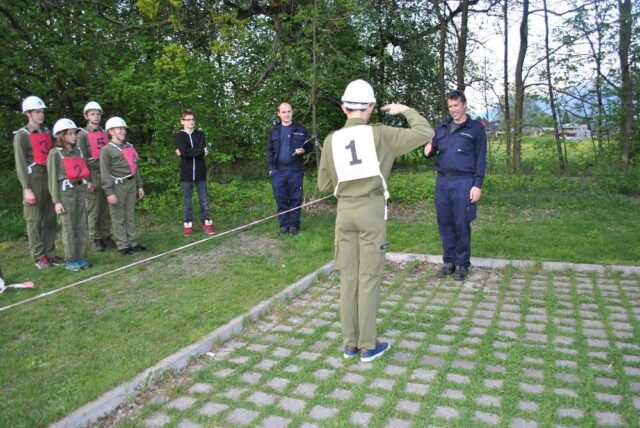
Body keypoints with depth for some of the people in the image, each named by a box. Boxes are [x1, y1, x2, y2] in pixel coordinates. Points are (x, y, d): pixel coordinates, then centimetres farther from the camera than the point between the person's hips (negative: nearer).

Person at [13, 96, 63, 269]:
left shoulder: (47, 132, 14)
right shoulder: (21, 135, -3)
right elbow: (20, 164, -7)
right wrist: (27, 188, -13)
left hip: (49, 177, 6)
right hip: (33, 178, -5)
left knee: (50, 218, 7)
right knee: (34, 219, -1)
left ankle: (50, 253, 13)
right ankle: (39, 256, 5)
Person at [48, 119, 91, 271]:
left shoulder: (78, 150, 12)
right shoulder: (55, 153, -2)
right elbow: (53, 178, -4)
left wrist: (87, 194, 11)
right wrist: (56, 201, -10)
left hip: (81, 190, 5)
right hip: (66, 191, -5)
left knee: (82, 226, 6)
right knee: (69, 227, 0)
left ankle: (81, 257, 14)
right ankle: (70, 260, 7)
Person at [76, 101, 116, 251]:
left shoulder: (105, 133, 16)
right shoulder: (82, 134, 1)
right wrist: (86, 180, -11)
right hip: (93, 175, -4)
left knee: (106, 208, 6)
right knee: (93, 209, -1)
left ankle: (106, 236, 13)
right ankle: (95, 239, 5)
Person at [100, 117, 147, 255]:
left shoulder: (129, 147, 15)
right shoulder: (107, 149, -5)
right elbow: (105, 172, -10)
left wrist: (139, 185, 16)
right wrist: (109, 192, -15)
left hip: (131, 184, 6)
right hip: (118, 185, -6)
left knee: (131, 215, 10)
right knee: (119, 217, 0)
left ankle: (133, 242, 17)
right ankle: (122, 245, 5)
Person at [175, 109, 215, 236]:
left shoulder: (200, 134, 7)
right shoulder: (179, 135, -1)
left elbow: (203, 152, -8)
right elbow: (184, 151, -18)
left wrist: (189, 152, -14)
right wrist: (201, 151, -12)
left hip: (200, 173, 2)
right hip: (186, 174, -2)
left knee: (204, 201, 6)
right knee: (187, 202, 7)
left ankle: (206, 223, 16)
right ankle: (188, 224, 17)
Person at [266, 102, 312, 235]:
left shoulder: (300, 129, 5)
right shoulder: (274, 131, 11)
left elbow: (309, 146, 10)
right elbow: (269, 150, 12)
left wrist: (303, 150, -13)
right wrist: (270, 168, 2)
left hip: (295, 170, -2)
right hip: (278, 170, 2)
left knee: (295, 198, 2)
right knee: (281, 199, 3)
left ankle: (294, 224, 11)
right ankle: (284, 224, 12)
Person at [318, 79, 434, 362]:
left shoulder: (331, 140, 3)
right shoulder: (379, 134, -8)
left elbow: (324, 185, 9)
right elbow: (425, 133, -5)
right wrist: (406, 110, 11)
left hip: (344, 211, 4)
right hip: (371, 210, -3)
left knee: (348, 277, 10)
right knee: (369, 278, 3)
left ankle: (350, 343, 17)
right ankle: (368, 345, 11)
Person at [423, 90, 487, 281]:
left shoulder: (476, 128, 2)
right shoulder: (441, 128, 15)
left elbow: (480, 159, -1)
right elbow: (432, 150, 21)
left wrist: (478, 185, -9)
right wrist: (428, 151, -4)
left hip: (463, 182, -4)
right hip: (442, 181, 4)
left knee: (461, 224, 0)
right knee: (445, 223, 7)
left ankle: (463, 263, 12)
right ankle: (449, 261, 18)